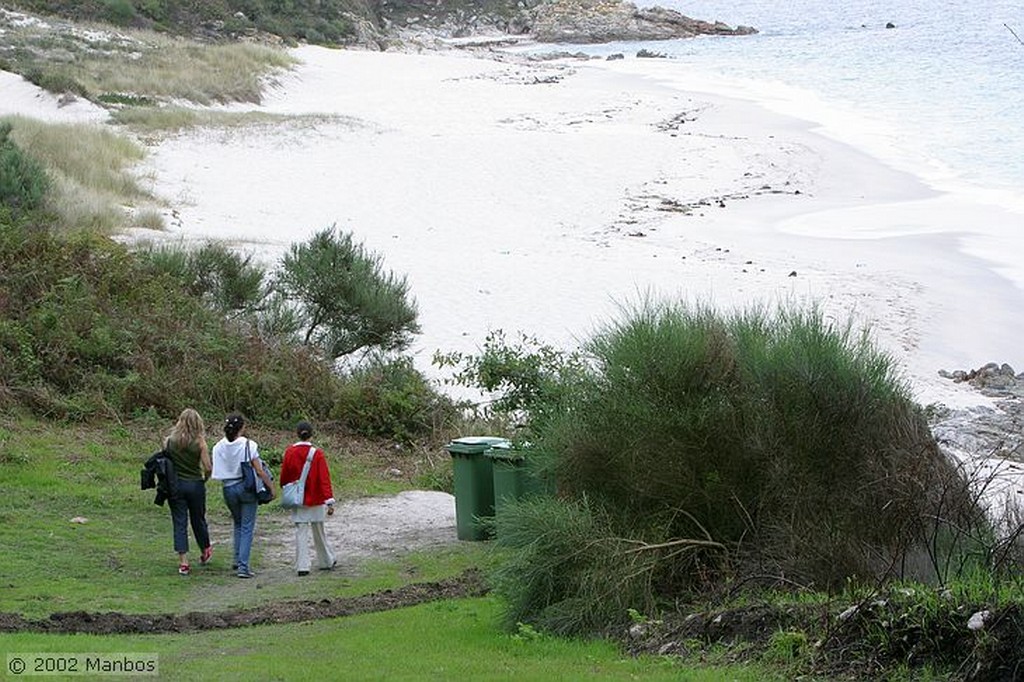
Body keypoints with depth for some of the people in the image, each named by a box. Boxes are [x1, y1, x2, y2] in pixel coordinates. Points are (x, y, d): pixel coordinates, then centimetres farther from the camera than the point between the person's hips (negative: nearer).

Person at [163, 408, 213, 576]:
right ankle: (205, 552, 40)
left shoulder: (169, 441, -6)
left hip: (175, 485, 0)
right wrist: (204, 480, 8)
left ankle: (183, 562, -3)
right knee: (198, 520, 19)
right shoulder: (199, 443, -10)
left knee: (179, 523, 3)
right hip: (195, 485, 0)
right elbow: (207, 468, -11)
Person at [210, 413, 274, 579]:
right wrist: (271, 486, -1)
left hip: (228, 489, 4)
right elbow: (259, 471, -12)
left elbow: (217, 472, -1)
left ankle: (238, 560, 23)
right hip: (246, 487, -4)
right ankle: (243, 566, -3)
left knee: (238, 524, 24)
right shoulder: (249, 445, -14)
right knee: (247, 528, 3)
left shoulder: (219, 447, -3)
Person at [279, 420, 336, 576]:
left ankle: (302, 566, -6)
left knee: (301, 532, 2)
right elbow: (324, 479, -15)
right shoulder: (317, 454, -11)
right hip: (316, 499, -1)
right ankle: (326, 561, 28)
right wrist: (329, 501, -16)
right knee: (319, 531, 14)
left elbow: (284, 477, 3)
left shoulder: (289, 452, -5)